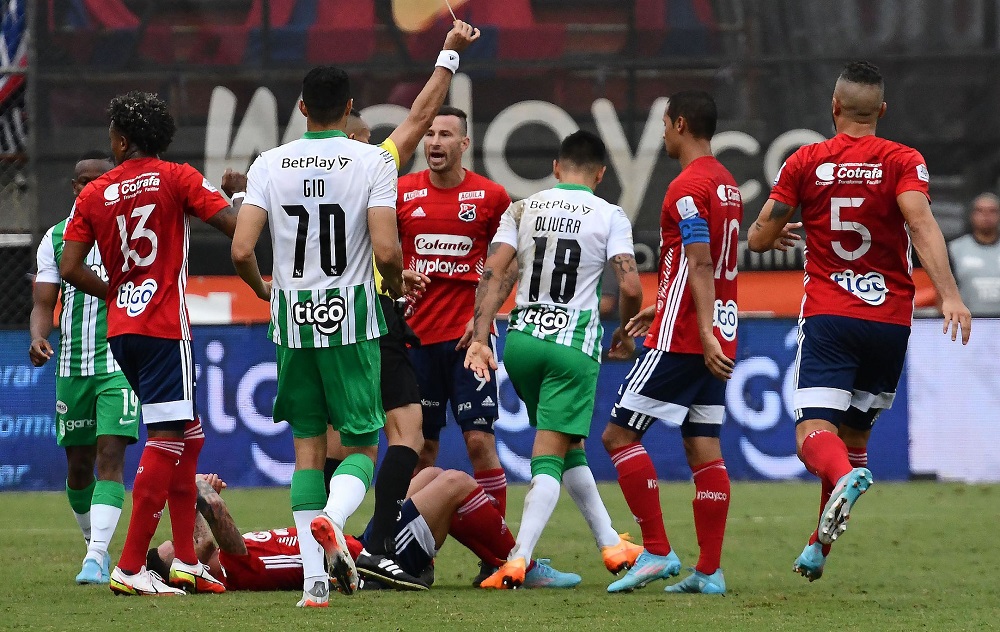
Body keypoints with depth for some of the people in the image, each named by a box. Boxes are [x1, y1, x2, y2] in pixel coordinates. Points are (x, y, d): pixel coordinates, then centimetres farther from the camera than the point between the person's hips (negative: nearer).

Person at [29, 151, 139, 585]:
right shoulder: (56, 237, 8)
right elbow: (44, 303, 6)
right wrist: (38, 339, -14)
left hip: (121, 363, -3)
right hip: (71, 365, 3)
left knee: (110, 456, -15)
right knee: (79, 465, 10)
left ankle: (96, 558, -21)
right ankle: (94, 544, 32)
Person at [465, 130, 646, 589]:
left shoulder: (522, 210, 8)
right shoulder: (609, 217, 0)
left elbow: (494, 275, -2)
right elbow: (630, 288, -8)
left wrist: (479, 338, -5)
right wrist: (625, 333, 11)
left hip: (521, 339, 4)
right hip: (573, 344, -4)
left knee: (569, 449, 21)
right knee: (550, 458, -5)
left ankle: (610, 544, 29)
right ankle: (518, 560, -21)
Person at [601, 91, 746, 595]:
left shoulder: (687, 188, -13)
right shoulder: (727, 184, 16)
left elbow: (701, 266, -21)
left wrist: (705, 336, -27)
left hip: (682, 340, -9)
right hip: (715, 339, 9)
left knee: (619, 435, -3)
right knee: (703, 449, 6)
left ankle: (657, 552, -8)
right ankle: (709, 570, 2)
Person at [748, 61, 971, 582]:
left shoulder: (805, 163, 3)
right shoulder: (903, 161, 0)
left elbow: (758, 239, 6)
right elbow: (922, 225, -18)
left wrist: (776, 234, 30)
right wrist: (949, 295, -26)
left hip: (827, 316, -1)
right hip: (890, 321, 1)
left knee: (814, 433, -10)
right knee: (854, 432, 17)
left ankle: (844, 478, -46)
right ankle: (819, 549, 19)